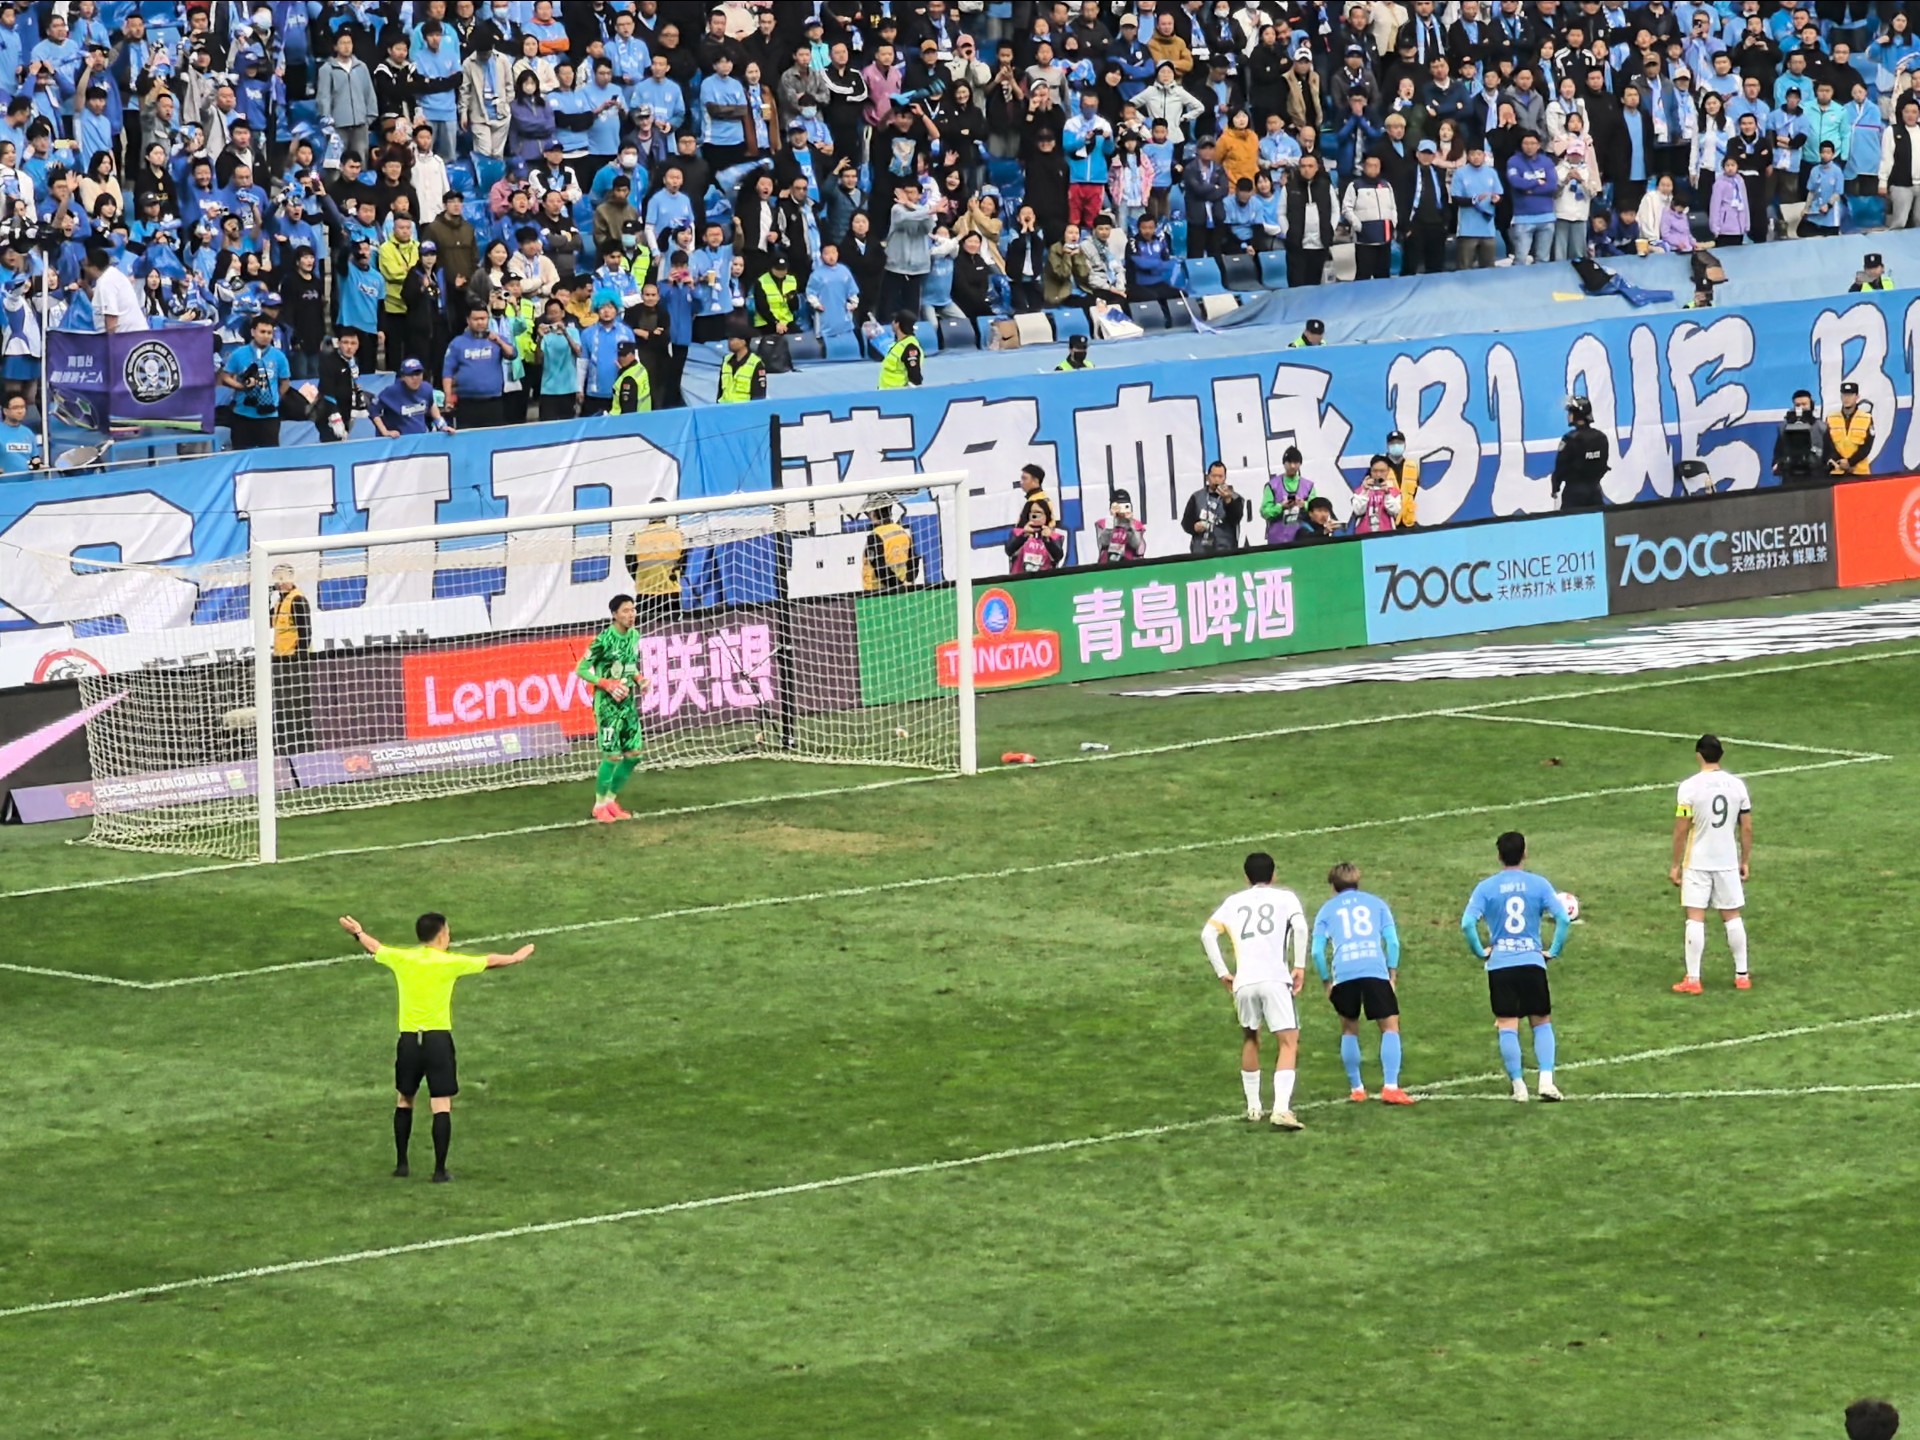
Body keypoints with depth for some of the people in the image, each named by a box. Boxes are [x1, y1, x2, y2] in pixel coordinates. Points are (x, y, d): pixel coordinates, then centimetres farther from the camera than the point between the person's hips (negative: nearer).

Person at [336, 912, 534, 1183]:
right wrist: (515, 958, 26)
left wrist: (358, 932, 44)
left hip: (408, 1039, 3)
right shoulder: (449, 963, -7)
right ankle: (440, 1169, -3)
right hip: (438, 1038, -3)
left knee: (404, 1101, 19)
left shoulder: (401, 959, 1)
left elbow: (374, 947, 22)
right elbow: (489, 962, 6)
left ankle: (401, 1164, 23)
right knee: (442, 1106, 0)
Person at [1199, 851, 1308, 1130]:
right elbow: (1299, 926, -7)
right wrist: (1300, 967, -2)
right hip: (1275, 979, -3)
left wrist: (1222, 973, 12)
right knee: (1289, 1043, -3)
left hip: (1243, 982, 3)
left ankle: (1253, 1107, 27)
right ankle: (1281, 1109, -21)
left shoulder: (1233, 902, 20)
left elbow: (1208, 933, 8)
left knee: (1250, 1039, 25)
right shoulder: (1285, 898, 12)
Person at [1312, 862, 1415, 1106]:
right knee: (1390, 1026, 2)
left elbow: (1317, 950, 9)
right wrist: (1392, 975, 14)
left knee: (1349, 1029, 18)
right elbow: (1393, 942, 8)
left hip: (1343, 975, 1)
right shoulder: (1376, 903, 19)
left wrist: (1327, 982, 16)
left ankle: (1356, 1089, 17)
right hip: (1376, 972, -1)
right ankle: (1390, 1086, -12)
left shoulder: (1327, 910, 19)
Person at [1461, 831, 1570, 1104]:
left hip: (1499, 965, 0)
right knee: (1542, 1023, 12)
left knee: (1507, 1027, 3)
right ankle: (1546, 1080, -2)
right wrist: (1555, 950, 1)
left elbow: (1467, 923, -12)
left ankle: (1518, 1086, 1)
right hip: (1532, 961, 1)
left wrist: (1480, 951, 0)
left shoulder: (1486, 888, -1)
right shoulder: (1538, 884, 0)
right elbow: (1562, 917, -9)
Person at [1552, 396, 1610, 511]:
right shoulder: (1601, 437, 1)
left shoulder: (1571, 439, -17)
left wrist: (1555, 488, 2)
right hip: (1594, 489, 6)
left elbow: (1561, 466, -12)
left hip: (1574, 490, -6)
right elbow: (1603, 465, 11)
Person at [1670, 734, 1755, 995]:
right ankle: (1742, 975, 16)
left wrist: (1675, 865, -2)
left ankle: (1693, 980, -4)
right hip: (1728, 862, 3)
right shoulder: (1737, 785, 0)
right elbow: (1747, 828, 4)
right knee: (1732, 917, 12)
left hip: (1697, 863, -3)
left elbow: (1681, 830, -10)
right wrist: (1746, 861, 15)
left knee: (1695, 918, -2)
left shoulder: (1690, 787, -12)